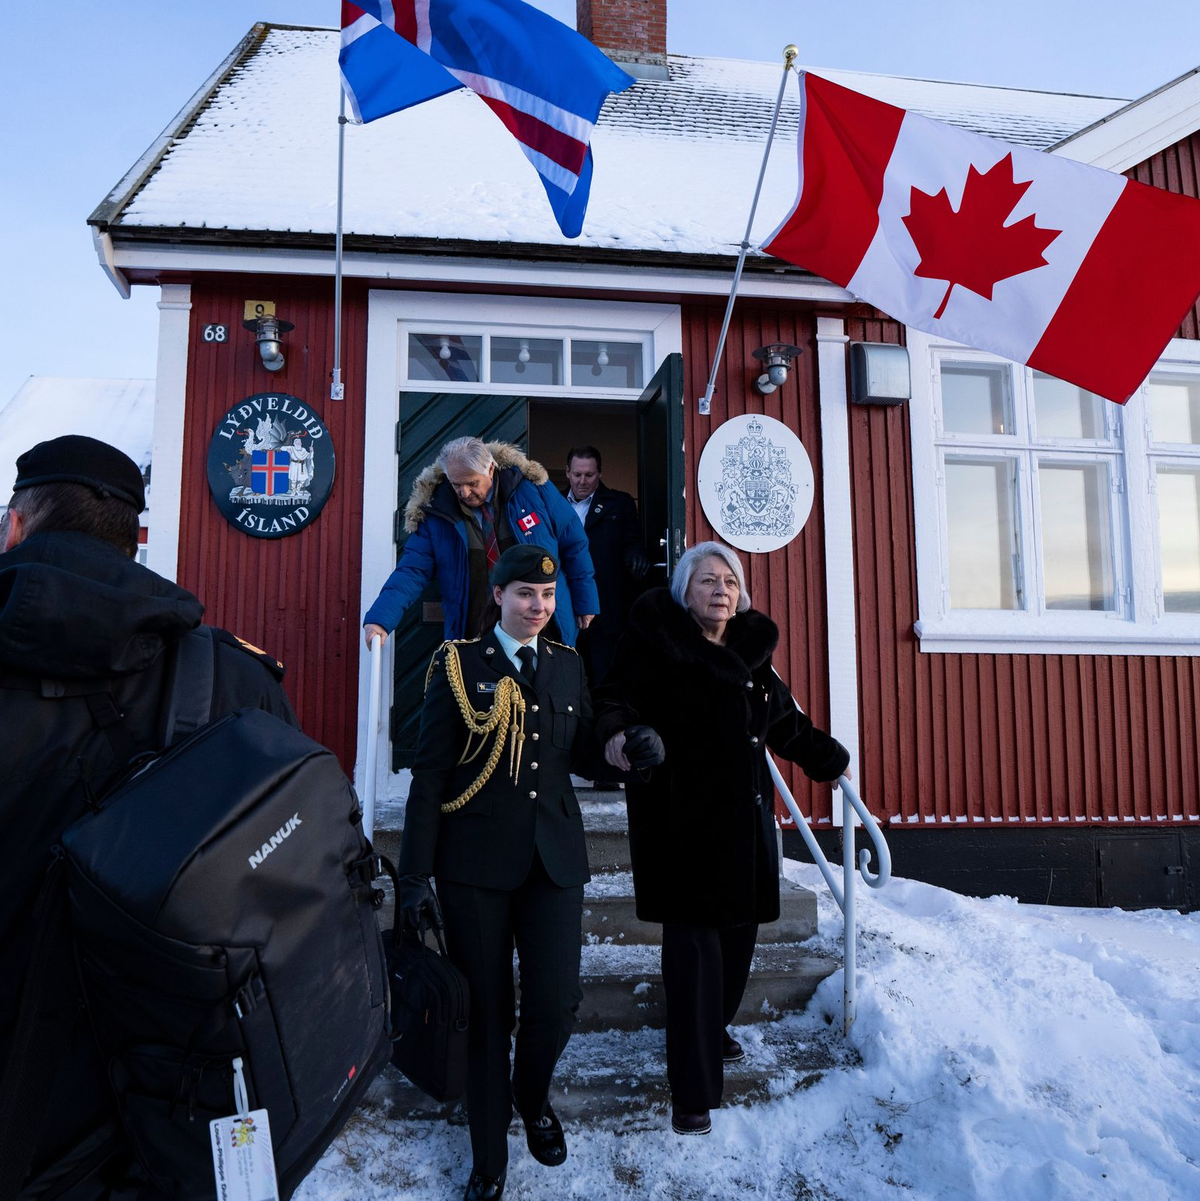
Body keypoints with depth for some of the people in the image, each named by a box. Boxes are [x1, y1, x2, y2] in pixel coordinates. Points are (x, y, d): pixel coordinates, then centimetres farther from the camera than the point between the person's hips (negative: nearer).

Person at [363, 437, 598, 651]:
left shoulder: (532, 487, -5)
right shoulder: (434, 513, -6)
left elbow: (573, 545, 4)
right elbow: (412, 572, -8)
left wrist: (585, 603, 6)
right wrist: (380, 619, -23)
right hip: (476, 639, 0)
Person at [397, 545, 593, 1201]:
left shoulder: (567, 664, 11)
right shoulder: (458, 663, 0)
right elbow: (429, 774, -2)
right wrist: (415, 874, -5)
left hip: (553, 857, 3)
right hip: (476, 861, -2)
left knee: (555, 1002, -5)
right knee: (486, 1014, 6)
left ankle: (533, 1101, 29)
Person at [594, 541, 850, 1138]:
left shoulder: (751, 650, 14)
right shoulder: (656, 645, -6)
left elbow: (784, 720, 25)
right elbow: (614, 697, -14)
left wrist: (829, 759, 32)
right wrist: (619, 731, -35)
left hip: (744, 817, 7)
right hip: (680, 818, -6)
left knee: (737, 931, 12)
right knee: (693, 940, -5)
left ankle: (715, 1028, 39)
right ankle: (693, 1090, 6)